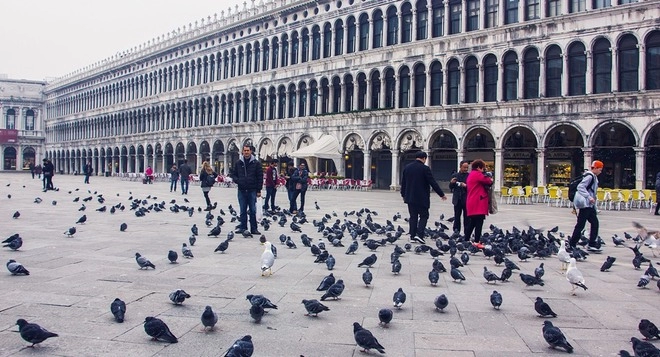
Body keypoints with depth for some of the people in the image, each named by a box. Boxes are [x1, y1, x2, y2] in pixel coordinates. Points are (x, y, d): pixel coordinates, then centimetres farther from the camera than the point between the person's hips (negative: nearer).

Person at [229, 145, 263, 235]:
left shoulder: (256, 163, 1)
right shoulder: (238, 163, 7)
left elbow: (260, 177, 1)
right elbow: (233, 174, 14)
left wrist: (259, 190, -3)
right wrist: (237, 180, -8)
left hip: (252, 190, -2)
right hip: (241, 190, 2)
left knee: (253, 211, 2)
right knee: (243, 210, 8)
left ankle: (254, 228, 8)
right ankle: (242, 227, 15)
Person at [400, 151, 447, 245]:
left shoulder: (407, 167, 6)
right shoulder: (425, 168, -12)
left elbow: (403, 183, 13)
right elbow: (433, 183, -10)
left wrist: (403, 195, 24)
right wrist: (441, 194, -2)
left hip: (410, 197, 6)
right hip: (422, 198, -5)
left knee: (413, 216, 11)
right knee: (424, 216, 3)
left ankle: (412, 236, 10)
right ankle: (419, 235, -11)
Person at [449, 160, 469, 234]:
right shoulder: (455, 176, 10)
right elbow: (450, 187, 12)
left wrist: (465, 186, -24)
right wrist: (451, 183, -8)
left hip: (466, 200, -3)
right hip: (457, 200, 3)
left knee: (466, 217, 0)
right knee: (457, 217, 6)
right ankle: (456, 232, 11)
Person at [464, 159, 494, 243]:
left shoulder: (471, 175, 21)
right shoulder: (477, 174, -10)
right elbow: (489, 181, -11)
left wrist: (487, 178, 5)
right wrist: (490, 179, 10)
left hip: (472, 204, 10)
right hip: (478, 204, -10)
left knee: (471, 223, 13)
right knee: (479, 224, -8)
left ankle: (466, 241, 16)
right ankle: (476, 242, -9)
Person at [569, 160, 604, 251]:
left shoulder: (594, 177, 16)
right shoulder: (589, 176, -14)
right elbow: (580, 187, -25)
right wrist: (589, 197, -30)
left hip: (590, 205, 10)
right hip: (585, 204, -10)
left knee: (594, 223, 8)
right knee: (580, 224, -6)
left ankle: (592, 244, 10)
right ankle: (571, 245, 1)